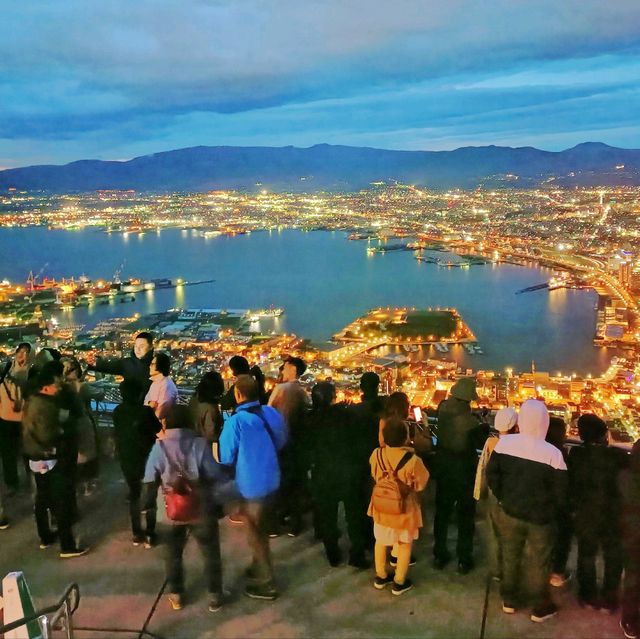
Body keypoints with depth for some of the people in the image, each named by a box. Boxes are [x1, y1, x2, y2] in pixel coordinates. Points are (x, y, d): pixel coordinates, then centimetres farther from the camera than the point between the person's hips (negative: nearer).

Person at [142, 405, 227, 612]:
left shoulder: (159, 447, -9)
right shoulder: (200, 444, -12)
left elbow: (150, 481, -4)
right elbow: (215, 475, -10)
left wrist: (146, 506, 8)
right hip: (201, 508, -1)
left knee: (174, 553, 21)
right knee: (210, 552, 14)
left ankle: (176, 595, 29)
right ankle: (215, 596, 21)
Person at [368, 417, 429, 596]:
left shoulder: (376, 454, -19)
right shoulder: (412, 460, -30)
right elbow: (421, 485, -14)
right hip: (405, 508, -3)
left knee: (381, 541, 24)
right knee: (405, 544, 19)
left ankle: (381, 577, 39)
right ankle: (399, 582, 30)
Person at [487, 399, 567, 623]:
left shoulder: (504, 443, -15)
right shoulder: (553, 453, -24)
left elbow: (491, 474, -4)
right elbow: (561, 491, -14)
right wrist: (552, 510, 6)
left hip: (509, 511, 3)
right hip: (540, 518, -3)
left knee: (510, 556, 21)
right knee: (538, 563, 16)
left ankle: (509, 600, 36)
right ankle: (540, 608, 31)